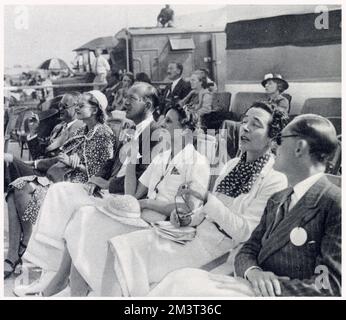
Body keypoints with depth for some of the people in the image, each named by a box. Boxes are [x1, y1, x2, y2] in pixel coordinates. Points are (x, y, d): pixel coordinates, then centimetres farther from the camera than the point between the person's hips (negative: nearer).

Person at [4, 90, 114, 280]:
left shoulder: (103, 134, -4)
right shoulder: (82, 132, 23)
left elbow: (99, 170, -11)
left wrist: (72, 162, -12)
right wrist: (59, 159, -1)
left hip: (76, 182, -8)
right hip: (60, 175, 9)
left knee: (27, 190, -26)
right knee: (16, 188, -16)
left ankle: (26, 249, -10)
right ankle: (12, 255, -20)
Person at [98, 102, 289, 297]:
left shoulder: (275, 180, -12)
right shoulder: (232, 165, 11)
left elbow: (246, 232, -17)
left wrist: (206, 199, -23)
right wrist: (190, 219, -1)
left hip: (219, 247, -7)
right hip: (197, 231, 7)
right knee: (121, 248, -8)